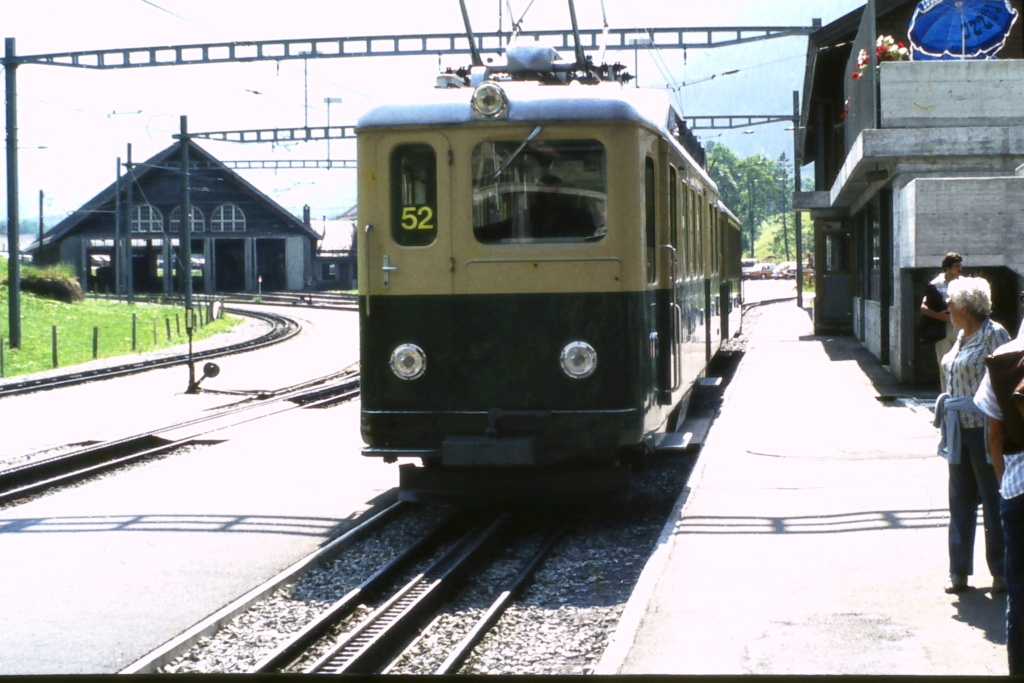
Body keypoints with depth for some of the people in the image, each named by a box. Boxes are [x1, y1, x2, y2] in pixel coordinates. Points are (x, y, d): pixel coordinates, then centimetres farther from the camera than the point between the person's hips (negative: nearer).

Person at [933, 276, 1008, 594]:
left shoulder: (993, 334, -12)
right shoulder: (961, 336, 12)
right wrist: (947, 410, 14)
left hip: (985, 430, -8)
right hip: (960, 432, 8)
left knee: (994, 502, 1)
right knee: (960, 501, 10)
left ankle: (1002, 572, 11)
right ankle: (959, 571, 18)